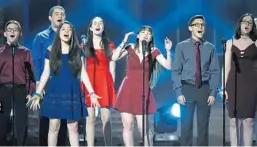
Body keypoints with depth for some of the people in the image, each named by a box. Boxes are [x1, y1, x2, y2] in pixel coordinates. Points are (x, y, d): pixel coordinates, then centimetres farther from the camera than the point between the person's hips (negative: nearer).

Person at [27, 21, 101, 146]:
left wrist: (91, 92, -1)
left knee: (73, 127, 2)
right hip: (55, 92, 0)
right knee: (54, 126, -1)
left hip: (72, 93, 1)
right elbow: (46, 74, 6)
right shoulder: (51, 51, 5)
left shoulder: (77, 51, 7)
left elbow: (83, 73, 6)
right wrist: (37, 94, 1)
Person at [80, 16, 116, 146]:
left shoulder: (110, 46, 9)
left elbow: (112, 68, 6)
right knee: (90, 118, 0)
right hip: (89, 82, 0)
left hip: (105, 83, 0)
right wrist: (81, 86, -5)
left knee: (106, 119, -2)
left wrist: (111, 86, -1)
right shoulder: (85, 46, 9)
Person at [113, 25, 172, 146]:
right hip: (128, 90, 1)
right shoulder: (131, 48, 4)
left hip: (143, 92, -1)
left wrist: (168, 51, -18)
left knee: (144, 129, -3)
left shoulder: (154, 51, 3)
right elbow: (114, 58, -8)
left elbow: (168, 66, -5)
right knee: (127, 126, 1)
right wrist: (124, 42, -12)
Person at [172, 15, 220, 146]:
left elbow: (215, 71, 3)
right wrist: (179, 92, -9)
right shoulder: (181, 46, 0)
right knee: (186, 124, 4)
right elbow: (176, 71, -1)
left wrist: (213, 93, -5)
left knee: (203, 125, 8)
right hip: (187, 88, -1)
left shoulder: (210, 48, 3)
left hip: (204, 88, 1)